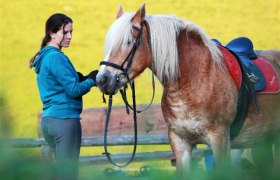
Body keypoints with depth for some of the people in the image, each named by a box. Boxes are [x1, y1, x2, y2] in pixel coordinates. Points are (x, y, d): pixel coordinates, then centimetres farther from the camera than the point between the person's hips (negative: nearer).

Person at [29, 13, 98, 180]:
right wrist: (91, 80, 0)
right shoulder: (56, 57, -13)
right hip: (64, 119, -10)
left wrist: (83, 78, 6)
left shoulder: (45, 57, 16)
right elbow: (73, 90, -16)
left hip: (49, 120, 10)